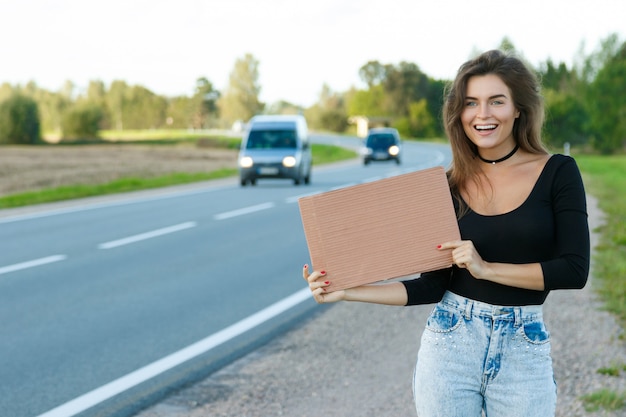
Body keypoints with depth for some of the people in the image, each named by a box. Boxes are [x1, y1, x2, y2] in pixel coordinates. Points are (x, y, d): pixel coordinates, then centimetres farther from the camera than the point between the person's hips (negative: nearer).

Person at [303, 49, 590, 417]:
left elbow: (575, 269, -10)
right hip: (449, 344, 1)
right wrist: (347, 291, -5)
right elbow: (432, 286, 1)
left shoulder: (558, 172, -4)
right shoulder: (448, 186, 1)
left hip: (524, 349, -1)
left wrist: (488, 268, -16)